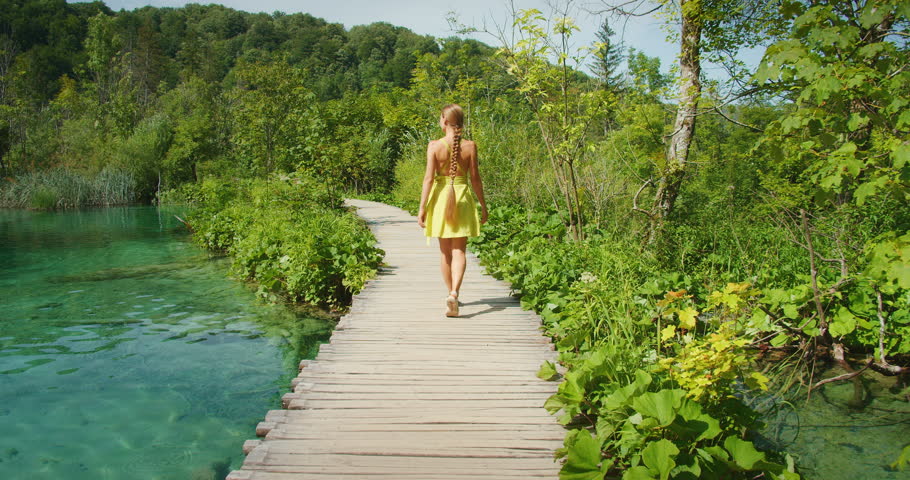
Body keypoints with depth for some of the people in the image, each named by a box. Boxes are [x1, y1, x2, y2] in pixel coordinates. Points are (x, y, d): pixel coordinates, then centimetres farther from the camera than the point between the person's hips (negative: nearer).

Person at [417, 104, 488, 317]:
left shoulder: (434, 146, -7)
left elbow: (429, 178, -9)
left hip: (441, 198, 0)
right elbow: (475, 179, 0)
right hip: (462, 198, 0)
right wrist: (483, 206, 10)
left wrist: (422, 208, -5)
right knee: (459, 251, 2)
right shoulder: (470, 146, -3)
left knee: (445, 251, 13)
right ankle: (454, 293, -18)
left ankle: (451, 294, 24)